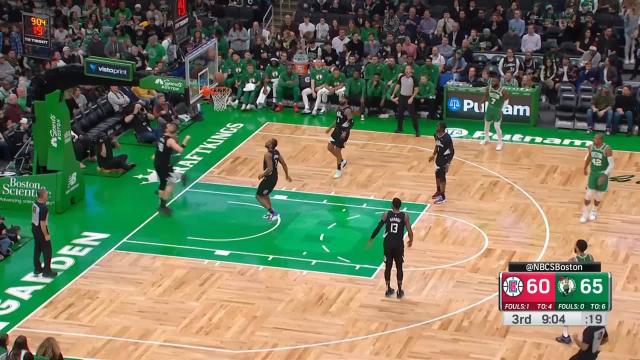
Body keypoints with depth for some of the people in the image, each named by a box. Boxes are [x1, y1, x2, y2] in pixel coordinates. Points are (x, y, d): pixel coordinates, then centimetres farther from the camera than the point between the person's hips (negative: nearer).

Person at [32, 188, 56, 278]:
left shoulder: (35, 204, 0)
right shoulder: (43, 208, -27)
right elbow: (42, 223, -26)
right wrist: (46, 235, -18)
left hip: (34, 229, 9)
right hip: (41, 231, -9)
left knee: (37, 249, 19)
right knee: (47, 251, 3)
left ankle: (37, 268, 29)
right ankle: (47, 271, 8)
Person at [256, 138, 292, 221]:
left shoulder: (268, 154, -24)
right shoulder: (277, 152, 2)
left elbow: (270, 169, -30)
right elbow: (284, 164, 8)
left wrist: (262, 175, -14)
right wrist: (287, 175, 21)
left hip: (269, 178, -9)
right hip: (274, 177, 9)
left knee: (259, 196, 3)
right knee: (265, 195, 27)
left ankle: (273, 213, -2)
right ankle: (270, 212, 35)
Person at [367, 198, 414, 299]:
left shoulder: (386, 214, -4)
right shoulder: (405, 216, -5)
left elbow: (378, 228, -5)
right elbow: (409, 231, -5)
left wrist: (371, 239, 7)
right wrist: (411, 240, 15)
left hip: (388, 243, 1)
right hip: (398, 244, -1)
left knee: (388, 267, 13)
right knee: (399, 268, 11)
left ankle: (388, 290, 21)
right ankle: (400, 291, 14)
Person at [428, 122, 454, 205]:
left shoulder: (447, 138, -27)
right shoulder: (436, 135, -3)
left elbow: (452, 151, -21)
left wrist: (448, 163, -23)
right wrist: (434, 155, 17)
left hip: (445, 158, -8)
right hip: (439, 157, 8)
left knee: (442, 177, -3)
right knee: (437, 174, 20)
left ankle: (443, 197, 6)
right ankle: (438, 191, 40)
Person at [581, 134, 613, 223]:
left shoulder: (607, 149, -24)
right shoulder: (591, 147, -8)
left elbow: (611, 164, -21)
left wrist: (604, 176, -30)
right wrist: (585, 168, 24)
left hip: (603, 174, -3)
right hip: (593, 173, 3)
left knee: (598, 195, 11)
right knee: (588, 195, 0)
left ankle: (594, 211, 37)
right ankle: (585, 214, 16)